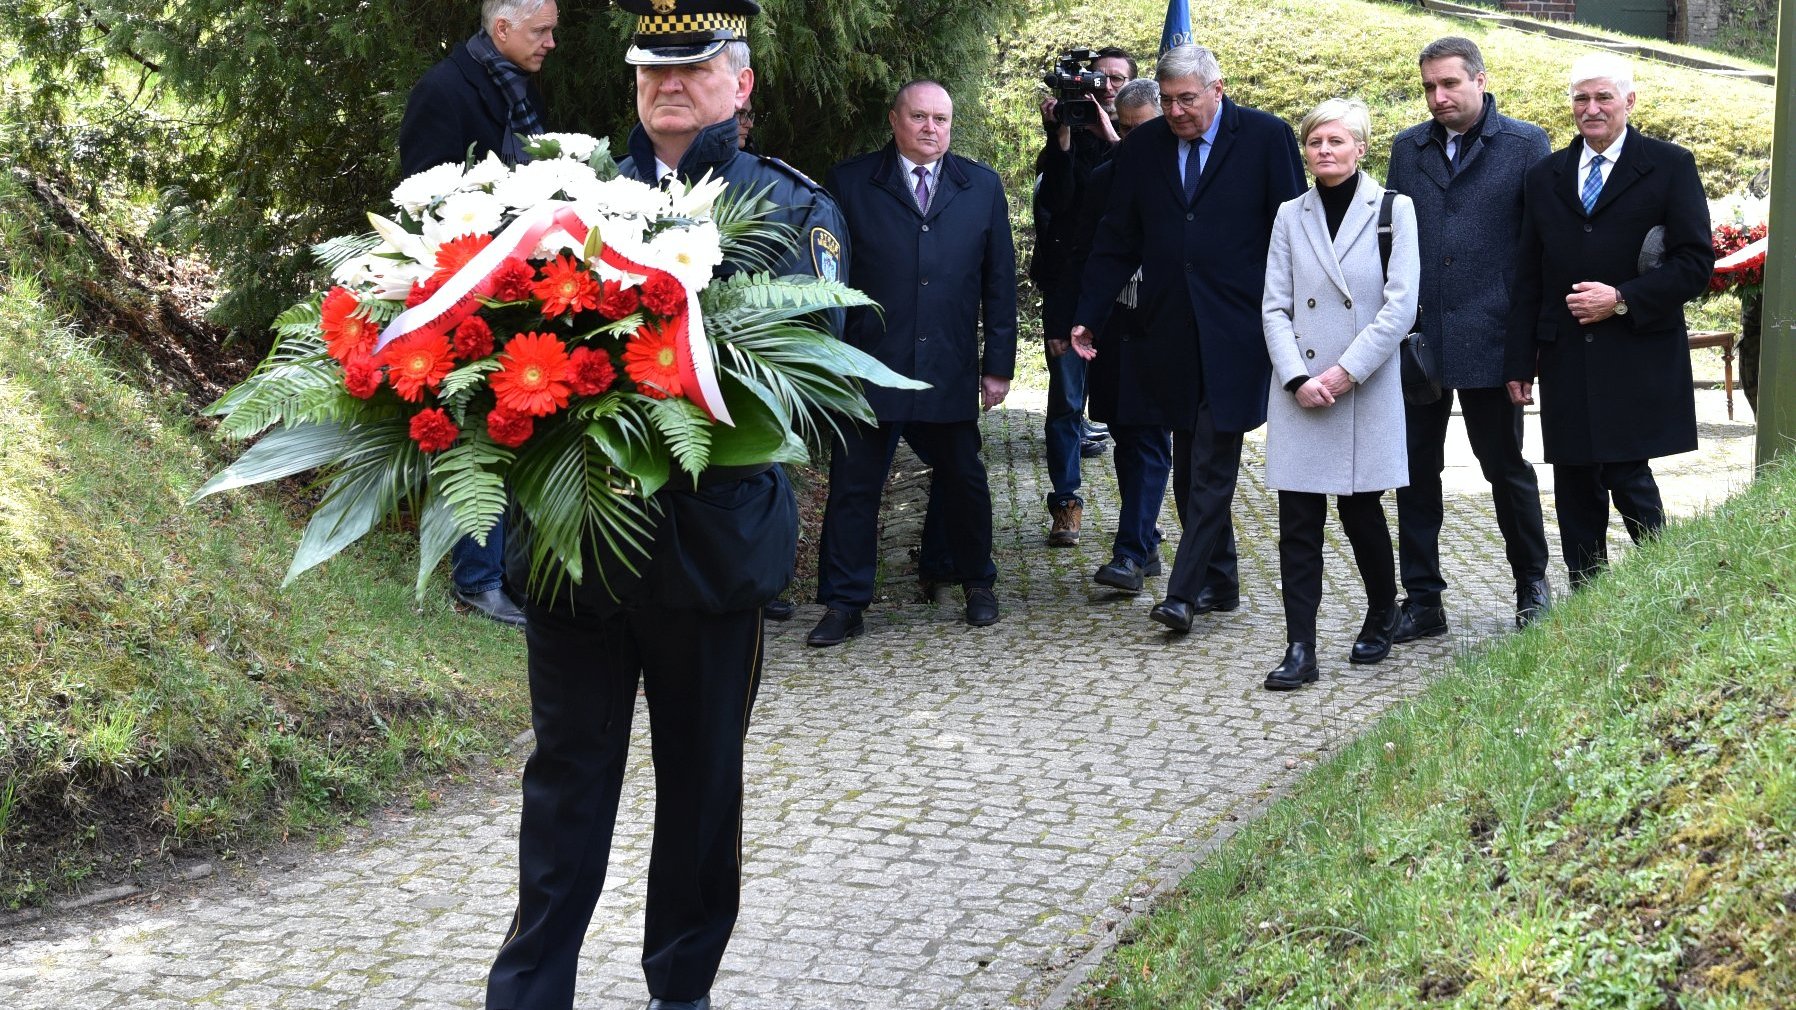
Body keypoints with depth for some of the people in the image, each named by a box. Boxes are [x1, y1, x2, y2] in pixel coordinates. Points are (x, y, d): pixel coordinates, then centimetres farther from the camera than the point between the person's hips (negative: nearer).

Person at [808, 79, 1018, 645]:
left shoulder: (981, 187, 7)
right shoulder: (849, 184, 1)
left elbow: (1000, 280, 9)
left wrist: (999, 362, 4)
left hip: (951, 373, 2)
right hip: (868, 366, -2)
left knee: (964, 482, 12)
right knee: (853, 487, 1)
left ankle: (978, 585, 31)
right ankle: (844, 605, 10)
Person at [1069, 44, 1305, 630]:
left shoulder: (1266, 138, -2)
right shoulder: (1143, 146, 8)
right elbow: (1117, 240, 11)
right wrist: (1088, 316, 3)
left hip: (1235, 331, -4)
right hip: (1172, 333, 5)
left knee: (1212, 464, -8)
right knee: (1190, 465, 10)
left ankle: (1184, 592, -8)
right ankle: (1219, 582, 21)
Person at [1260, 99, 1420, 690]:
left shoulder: (1392, 210, 0)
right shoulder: (1291, 216, 8)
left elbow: (1400, 305, -7)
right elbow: (1275, 307, 5)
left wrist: (1346, 372, -13)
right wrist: (1297, 378, -9)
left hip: (1366, 389, -2)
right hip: (1299, 391, 2)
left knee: (1360, 508, 6)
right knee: (1298, 519, -3)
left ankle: (1381, 618, 31)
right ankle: (1300, 649, -1)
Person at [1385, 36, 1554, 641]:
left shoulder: (1525, 145, -1)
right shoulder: (1408, 148, 10)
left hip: (1490, 337, -3)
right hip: (1417, 339, 3)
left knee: (1506, 466, 8)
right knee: (1416, 470, 6)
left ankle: (1532, 583, 27)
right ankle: (1422, 599, 14)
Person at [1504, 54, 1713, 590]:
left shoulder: (1670, 166, 1)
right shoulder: (1545, 177, 13)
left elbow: (1695, 263, -4)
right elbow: (1528, 279, 13)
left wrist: (1622, 299, -14)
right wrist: (1519, 362, 8)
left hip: (1638, 360, -4)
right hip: (1566, 361, 4)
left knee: (1629, 481, -9)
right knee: (1576, 496, 6)